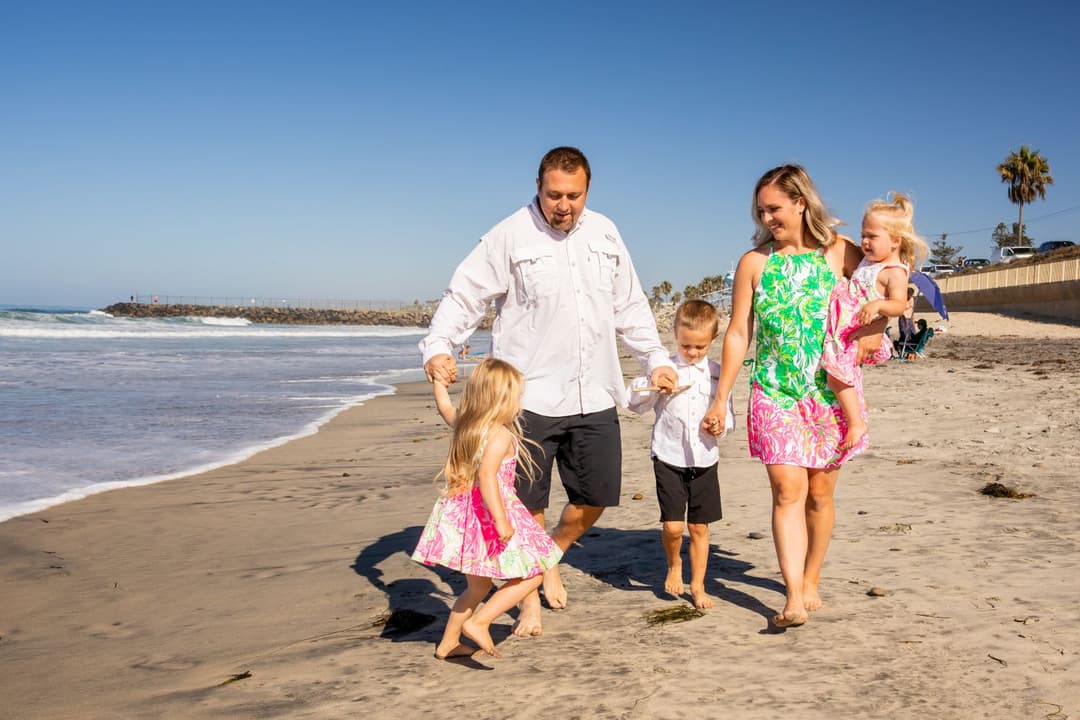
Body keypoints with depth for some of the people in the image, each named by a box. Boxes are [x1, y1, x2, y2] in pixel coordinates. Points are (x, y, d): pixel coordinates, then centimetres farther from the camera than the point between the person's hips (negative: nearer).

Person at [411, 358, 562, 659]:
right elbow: (486, 475, -30)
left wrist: (439, 377, 44)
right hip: (487, 517, -8)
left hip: (461, 517, 9)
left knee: (478, 588, 24)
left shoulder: (463, 425, 7)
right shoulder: (500, 435, -17)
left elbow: (444, 406, 28)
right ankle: (479, 622, -6)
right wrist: (501, 520, -35)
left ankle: (448, 642, 30)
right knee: (532, 575, 4)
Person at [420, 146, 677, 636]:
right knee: (528, 503, 1)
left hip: (595, 397, 5)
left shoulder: (605, 233, 10)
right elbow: (464, 296, -8)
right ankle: (529, 599, 20)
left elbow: (630, 306, 18)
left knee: (596, 496, 10)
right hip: (530, 397, -4)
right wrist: (438, 346, -23)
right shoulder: (510, 236, -6)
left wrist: (655, 359, 14)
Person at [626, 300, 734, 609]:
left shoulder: (717, 373, 4)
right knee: (672, 526, -6)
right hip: (669, 458, -2)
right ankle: (674, 564, 25)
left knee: (700, 527, 8)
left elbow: (728, 414, 9)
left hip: (704, 459, 2)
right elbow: (636, 403, -2)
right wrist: (653, 385, -21)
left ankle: (698, 585, 23)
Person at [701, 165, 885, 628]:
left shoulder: (840, 252, 1)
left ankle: (810, 582, 26)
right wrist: (720, 399, 3)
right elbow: (738, 334, 5)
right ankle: (794, 599, -14)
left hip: (830, 392, 0)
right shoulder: (755, 262, 4)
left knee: (819, 494, 8)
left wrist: (872, 331, -14)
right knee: (787, 490, -12)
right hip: (774, 392, 0)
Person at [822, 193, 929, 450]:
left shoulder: (895, 272, -15)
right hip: (846, 322, 10)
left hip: (858, 332, -10)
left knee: (836, 375, -14)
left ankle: (856, 424, -6)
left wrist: (878, 305, -46)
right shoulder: (869, 260, 14)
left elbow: (899, 305, -29)